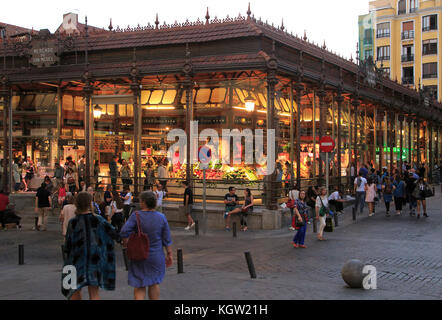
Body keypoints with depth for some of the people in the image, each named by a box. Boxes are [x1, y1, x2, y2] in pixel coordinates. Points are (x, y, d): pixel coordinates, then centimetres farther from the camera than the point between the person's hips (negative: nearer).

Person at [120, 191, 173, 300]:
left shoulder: (136, 216, -13)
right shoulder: (161, 217, -5)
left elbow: (124, 232, -22)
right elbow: (167, 239, -1)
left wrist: (125, 243, -2)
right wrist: (169, 254, 8)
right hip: (156, 256, 2)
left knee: (139, 286, 7)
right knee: (154, 283, 18)